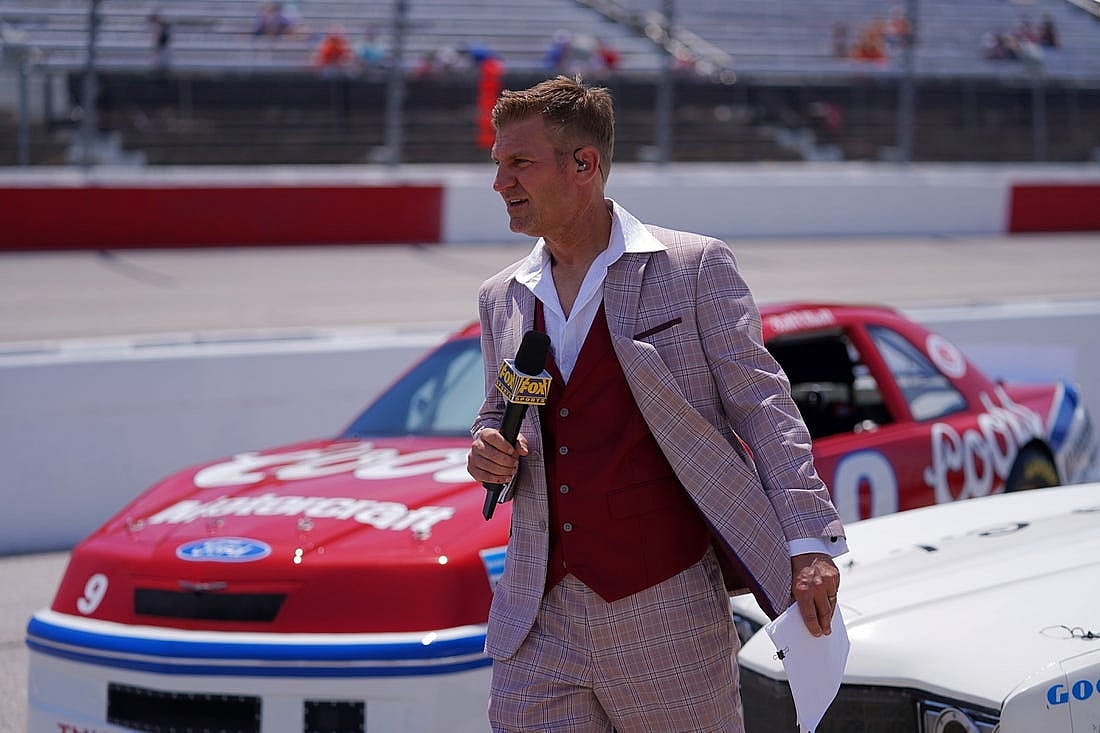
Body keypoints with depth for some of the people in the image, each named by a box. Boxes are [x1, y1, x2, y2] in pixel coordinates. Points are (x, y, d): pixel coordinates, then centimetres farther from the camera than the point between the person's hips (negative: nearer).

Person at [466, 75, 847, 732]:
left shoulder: (696, 267, -2)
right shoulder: (501, 299, 14)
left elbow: (764, 411, -3)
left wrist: (809, 543, -12)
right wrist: (487, 452, 3)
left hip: (668, 621, -4)